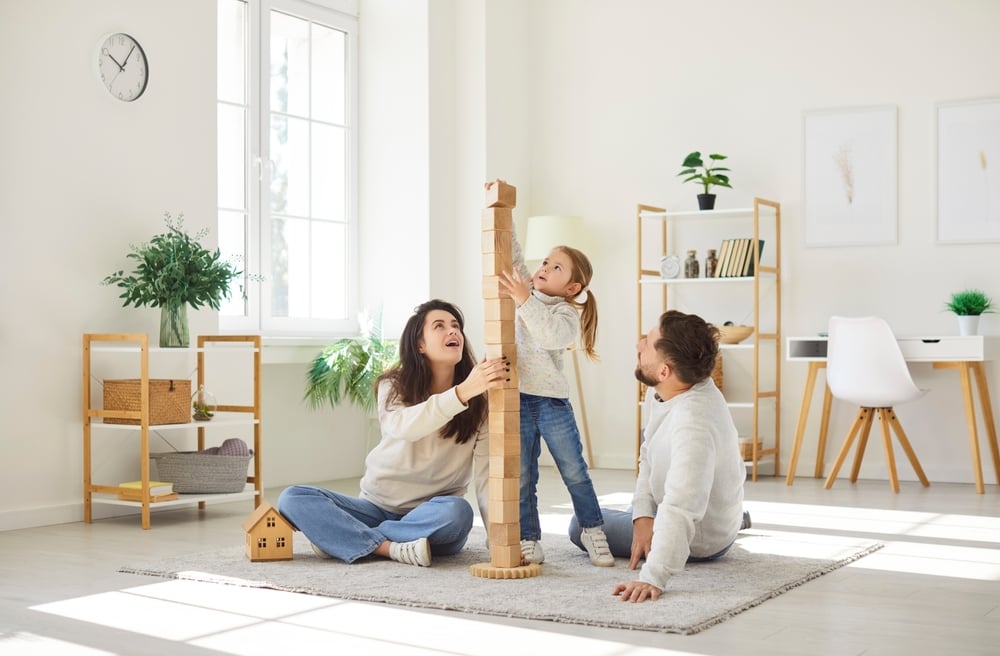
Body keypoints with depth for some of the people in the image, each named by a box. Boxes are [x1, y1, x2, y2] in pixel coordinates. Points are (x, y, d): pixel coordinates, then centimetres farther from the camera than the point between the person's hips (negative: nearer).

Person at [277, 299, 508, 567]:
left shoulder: (478, 403, -6)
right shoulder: (394, 386, -7)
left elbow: (487, 475, -14)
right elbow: (403, 426, -31)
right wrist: (462, 392, -45)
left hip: (432, 520, -1)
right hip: (378, 507, 1)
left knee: (457, 511, -37)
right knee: (292, 498, -18)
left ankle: (339, 536, -22)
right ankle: (392, 548, -29)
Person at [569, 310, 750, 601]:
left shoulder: (693, 423, -44)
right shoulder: (661, 391, -14)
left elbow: (680, 510, -50)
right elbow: (649, 457, -3)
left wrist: (652, 578, -55)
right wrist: (643, 517, -16)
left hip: (700, 540, -10)